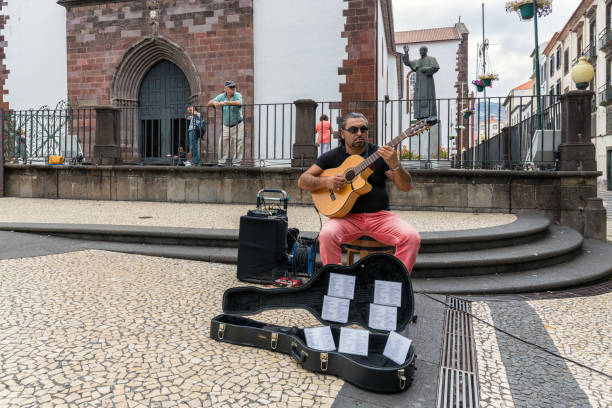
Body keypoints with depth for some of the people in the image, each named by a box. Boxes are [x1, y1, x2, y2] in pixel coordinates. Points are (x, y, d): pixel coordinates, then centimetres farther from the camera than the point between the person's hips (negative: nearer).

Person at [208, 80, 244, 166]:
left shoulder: (237, 95, -8)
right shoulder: (221, 96, 2)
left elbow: (238, 103, -31)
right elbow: (209, 103, 5)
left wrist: (225, 103, -36)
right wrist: (214, 102, -20)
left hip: (237, 125, -3)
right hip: (226, 126, 3)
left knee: (238, 144, -4)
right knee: (223, 144, -1)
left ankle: (236, 162, 5)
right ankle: (221, 162, 8)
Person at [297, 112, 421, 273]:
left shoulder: (380, 154, 5)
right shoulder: (332, 157, 7)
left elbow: (406, 187, -1)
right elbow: (302, 181, 6)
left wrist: (395, 165, -21)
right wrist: (325, 182, -14)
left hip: (379, 215, 1)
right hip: (346, 216, 0)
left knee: (412, 237, -24)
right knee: (327, 235, -32)